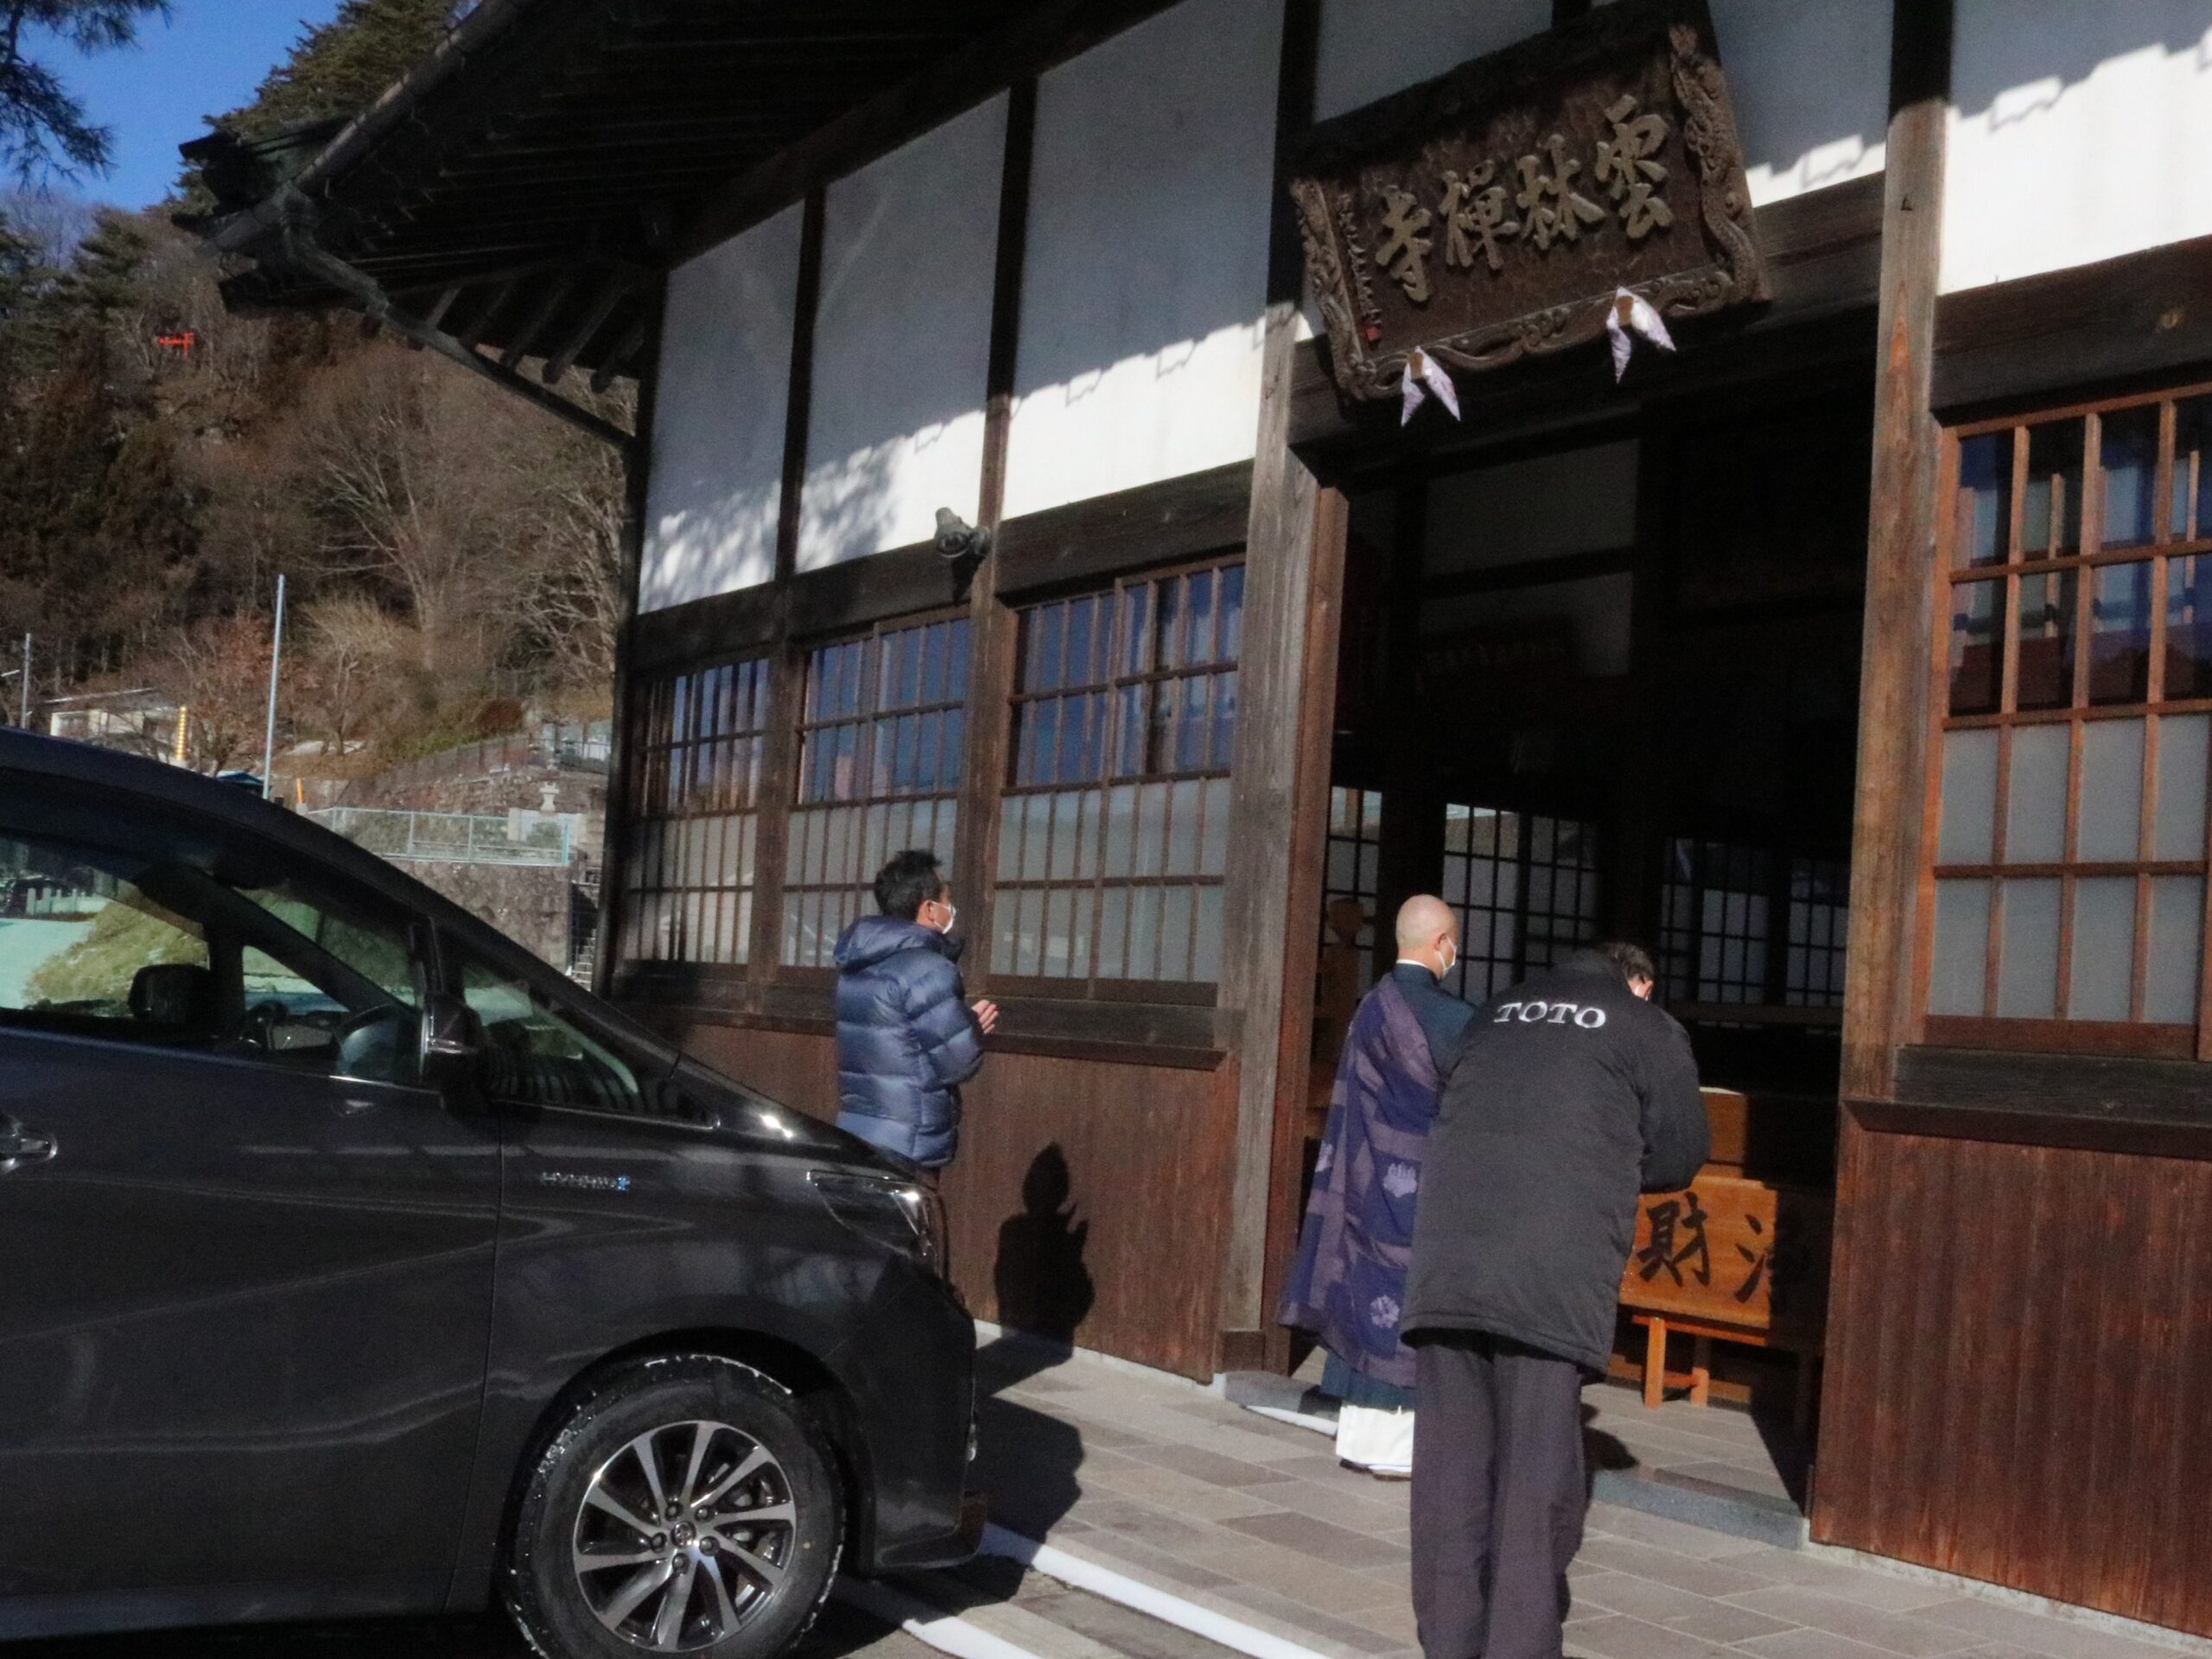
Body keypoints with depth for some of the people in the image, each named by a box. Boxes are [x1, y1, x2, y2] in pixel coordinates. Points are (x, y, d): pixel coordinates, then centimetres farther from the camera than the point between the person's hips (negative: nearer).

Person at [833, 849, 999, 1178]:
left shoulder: (858, 966, 13)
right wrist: (973, 1027, 7)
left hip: (855, 1135, 9)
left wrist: (965, 1023, 12)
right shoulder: (927, 970, -16)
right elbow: (960, 1062, -15)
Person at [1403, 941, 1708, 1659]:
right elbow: (1681, 1155, 15)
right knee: (1536, 1472, 1)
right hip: (1554, 1272, -4)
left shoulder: (1496, 1012, 25)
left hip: (1447, 1255, 4)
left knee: (1451, 1463, 9)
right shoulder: (1648, 1028, 13)